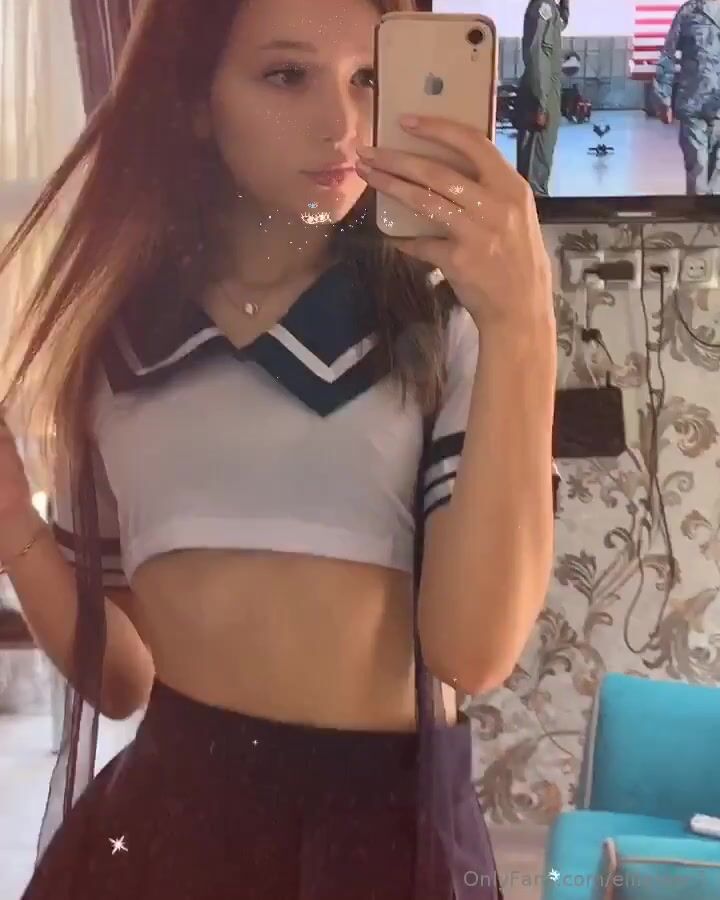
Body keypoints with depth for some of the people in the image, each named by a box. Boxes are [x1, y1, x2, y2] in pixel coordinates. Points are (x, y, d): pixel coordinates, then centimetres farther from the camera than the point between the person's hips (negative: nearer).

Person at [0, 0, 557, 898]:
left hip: (386, 820, -2)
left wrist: (522, 324, -24)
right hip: (164, 810, 2)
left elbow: (475, 649, -18)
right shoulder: (115, 335, 3)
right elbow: (119, 676, 7)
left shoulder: (442, 320, -5)